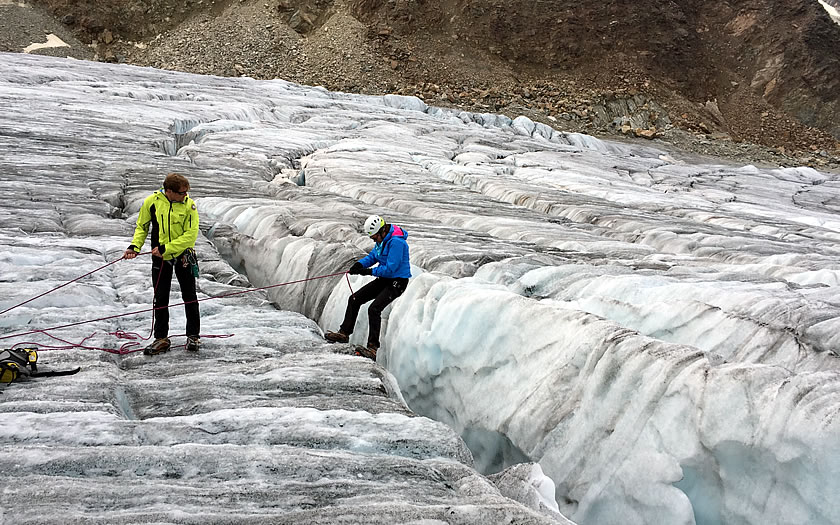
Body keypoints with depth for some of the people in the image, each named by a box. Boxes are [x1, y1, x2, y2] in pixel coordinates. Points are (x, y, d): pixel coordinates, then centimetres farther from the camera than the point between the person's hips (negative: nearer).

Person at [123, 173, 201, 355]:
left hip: (183, 255, -1)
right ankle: (161, 339, 16)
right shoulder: (152, 201, -9)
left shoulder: (189, 205, -13)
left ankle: (193, 336, 19)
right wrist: (135, 246, -12)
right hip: (160, 257, 1)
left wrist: (166, 248, -22)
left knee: (189, 297, 6)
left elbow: (191, 235, -17)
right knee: (161, 299, 6)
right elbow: (142, 226, 4)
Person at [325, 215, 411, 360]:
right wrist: (359, 264, -6)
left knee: (374, 309, -25)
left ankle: (373, 348, -24)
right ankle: (344, 333, 16)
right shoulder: (382, 239, 4)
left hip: (397, 282, -10)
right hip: (384, 279, 10)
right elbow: (372, 256, 13)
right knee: (354, 299, 6)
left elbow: (390, 269, -27)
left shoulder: (396, 242, -25)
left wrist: (370, 271, -21)